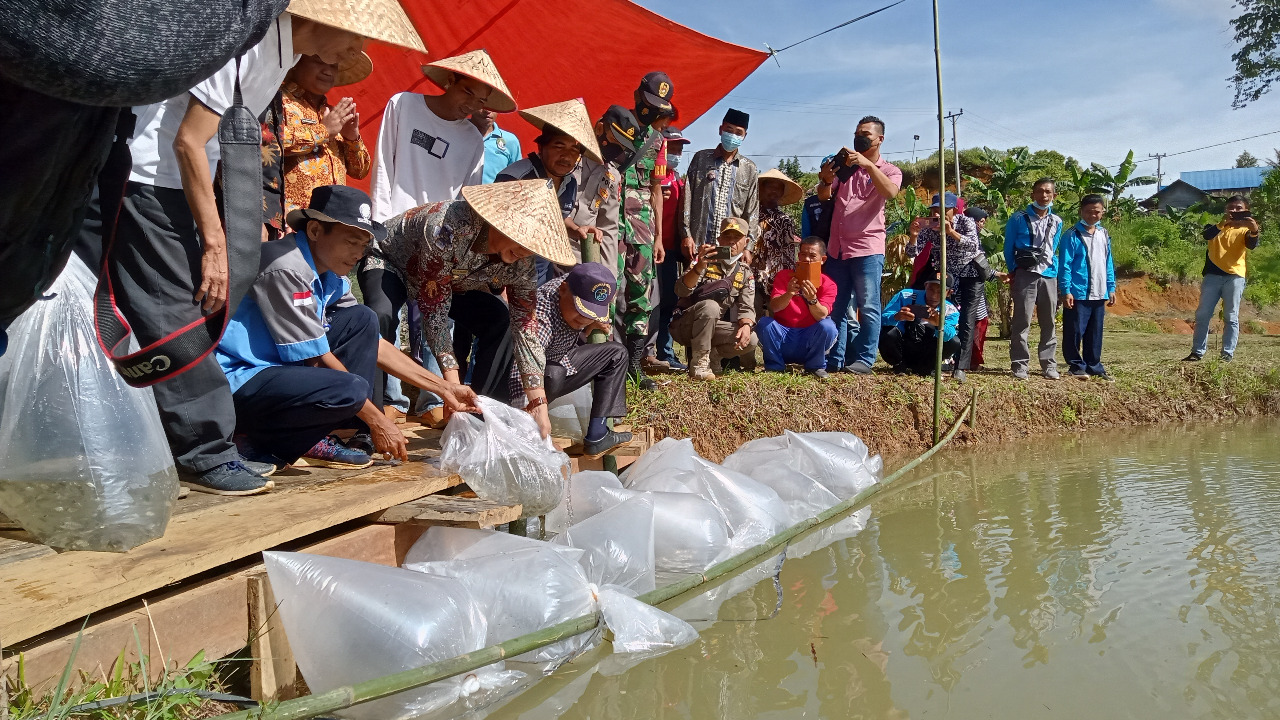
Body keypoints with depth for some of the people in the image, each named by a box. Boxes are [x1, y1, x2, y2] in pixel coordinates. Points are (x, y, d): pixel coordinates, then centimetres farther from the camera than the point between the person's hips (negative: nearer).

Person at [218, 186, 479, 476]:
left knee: (361, 320, 8)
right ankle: (259, 442, -6)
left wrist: (444, 389, 8)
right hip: (236, 383, -10)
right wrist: (377, 421, -13)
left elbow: (373, 344, 11)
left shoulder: (331, 278, 7)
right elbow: (319, 360, -19)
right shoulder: (287, 269, -21)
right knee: (351, 390, -30)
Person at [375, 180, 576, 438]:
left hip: (452, 282, 6)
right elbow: (434, 312, -38)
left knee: (501, 322, -10)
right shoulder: (450, 228, -42)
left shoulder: (521, 262, -23)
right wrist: (454, 388, -42)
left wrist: (539, 407, -24)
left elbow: (525, 327, -19)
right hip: (391, 262, -5)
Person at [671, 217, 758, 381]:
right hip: (684, 325, -4)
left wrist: (746, 326, -25)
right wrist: (699, 267, -39)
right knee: (710, 306, -35)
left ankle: (711, 357, 3)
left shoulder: (745, 273, 6)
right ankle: (699, 364, -24)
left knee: (751, 340, -21)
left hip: (713, 328, 4)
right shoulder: (705, 259, -7)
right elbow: (681, 291, -21)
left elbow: (746, 307, -2)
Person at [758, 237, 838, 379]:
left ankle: (815, 367, -4)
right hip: (783, 337, 0)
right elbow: (773, 307, -13)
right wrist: (789, 294, -34)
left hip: (809, 339, 0)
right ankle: (775, 366, -6)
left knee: (828, 326, -29)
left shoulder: (828, 284, 0)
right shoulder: (784, 276, 2)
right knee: (764, 323, -27)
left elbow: (822, 316, -16)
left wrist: (812, 299, -37)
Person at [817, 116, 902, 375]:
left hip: (867, 248, -4)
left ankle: (864, 360, 0)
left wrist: (868, 164, -25)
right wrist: (826, 180, -17)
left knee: (868, 307, -5)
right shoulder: (845, 166, 17)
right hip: (837, 248, 4)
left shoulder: (889, 170, 7)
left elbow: (890, 192, -16)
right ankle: (835, 360, 9)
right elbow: (823, 196, 5)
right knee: (837, 308, 5)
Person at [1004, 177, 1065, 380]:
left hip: (1049, 276, 4)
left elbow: (1054, 250, 19)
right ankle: (1019, 365, 0)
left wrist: (1055, 271, 10)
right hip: (1025, 275, -4)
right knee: (1022, 321, -5)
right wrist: (1013, 272, 3)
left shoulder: (1057, 222, 12)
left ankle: (1049, 364, 13)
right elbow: (1009, 248, 5)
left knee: (1049, 322, 6)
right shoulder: (1018, 218, 0)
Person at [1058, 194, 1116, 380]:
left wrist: (1111, 289, 13)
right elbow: (1065, 265, -10)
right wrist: (1066, 291, -15)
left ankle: (1094, 365, 21)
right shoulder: (1072, 236, -6)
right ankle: (1077, 365, 10)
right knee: (1075, 332, -1)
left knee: (1095, 333, 12)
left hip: (1099, 295, 6)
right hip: (1078, 293, -6)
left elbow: (1109, 264, 17)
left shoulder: (1104, 235, 13)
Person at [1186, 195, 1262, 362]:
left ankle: (1228, 354, 2)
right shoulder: (1216, 225, 10)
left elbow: (1251, 245, -14)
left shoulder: (1245, 229, 7)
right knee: (1202, 315, 0)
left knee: (1231, 317, 0)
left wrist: (1255, 231, -36)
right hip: (1212, 275, 1)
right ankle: (1197, 352, 5)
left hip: (1235, 277, -1)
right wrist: (1224, 223, -30)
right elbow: (1207, 235, -13)